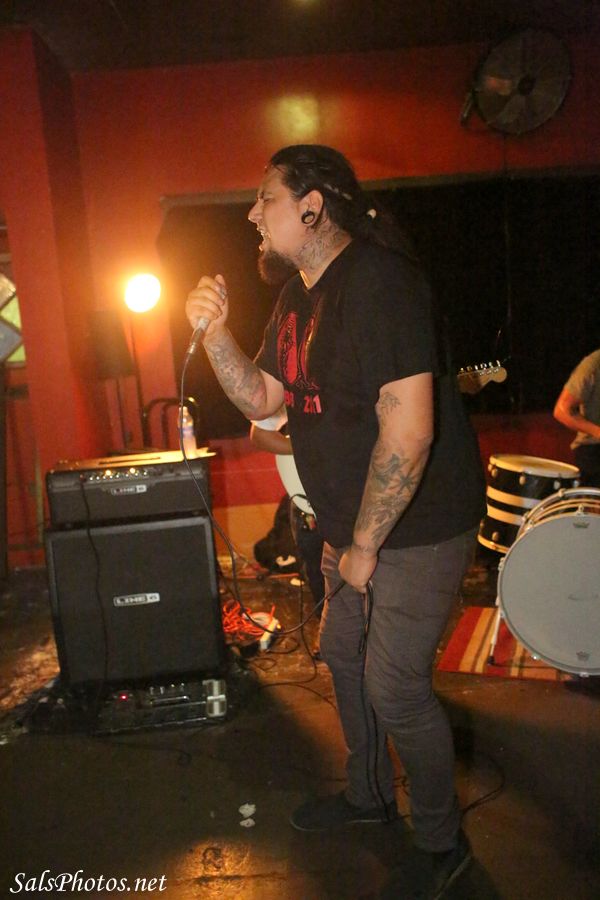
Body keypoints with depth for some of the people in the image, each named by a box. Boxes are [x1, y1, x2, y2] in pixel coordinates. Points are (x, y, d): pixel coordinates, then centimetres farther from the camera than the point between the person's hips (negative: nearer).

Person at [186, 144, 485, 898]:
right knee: (343, 653, 20)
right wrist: (214, 330, -5)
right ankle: (368, 794, 45)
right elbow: (261, 399, 10)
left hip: (418, 525, -9)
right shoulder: (299, 295, 8)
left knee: (394, 684, -1)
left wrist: (364, 547, -20)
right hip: (353, 524, 9)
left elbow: (408, 428, -29)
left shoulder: (377, 279, -22)